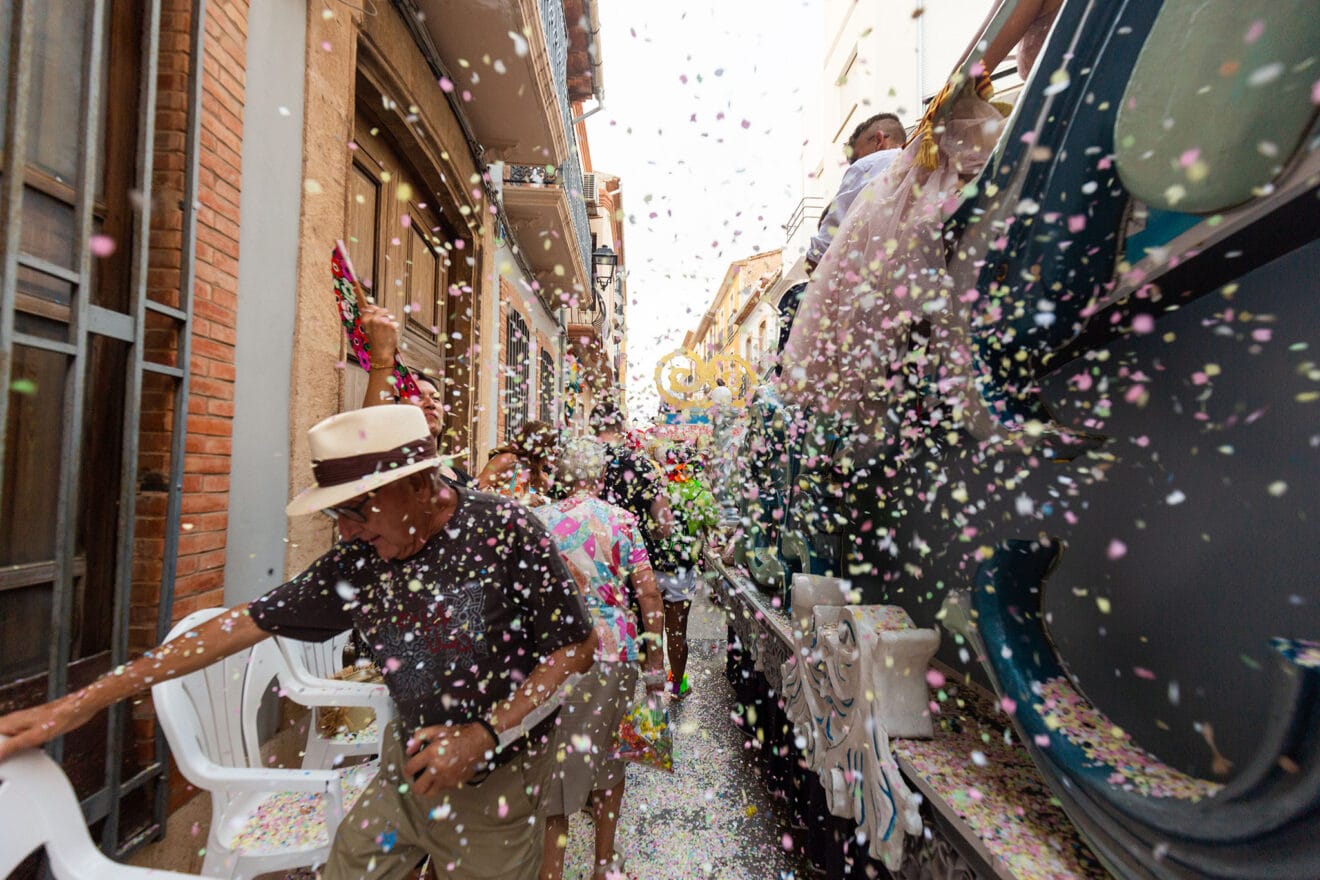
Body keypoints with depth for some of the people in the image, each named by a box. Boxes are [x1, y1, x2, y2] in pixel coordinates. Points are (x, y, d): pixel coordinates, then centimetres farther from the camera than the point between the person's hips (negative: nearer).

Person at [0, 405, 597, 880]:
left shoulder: (506, 533, -26)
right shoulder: (359, 559, -10)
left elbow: (577, 645, -18)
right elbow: (250, 622, 0)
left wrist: (487, 733, -23)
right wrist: (80, 704, 2)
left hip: (496, 776, -3)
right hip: (411, 761, 4)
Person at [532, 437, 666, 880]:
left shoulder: (538, 520, -5)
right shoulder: (623, 520, -4)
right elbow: (649, 594, -4)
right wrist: (655, 662, 5)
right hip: (615, 653, 2)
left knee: (558, 761, 12)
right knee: (608, 753, 22)